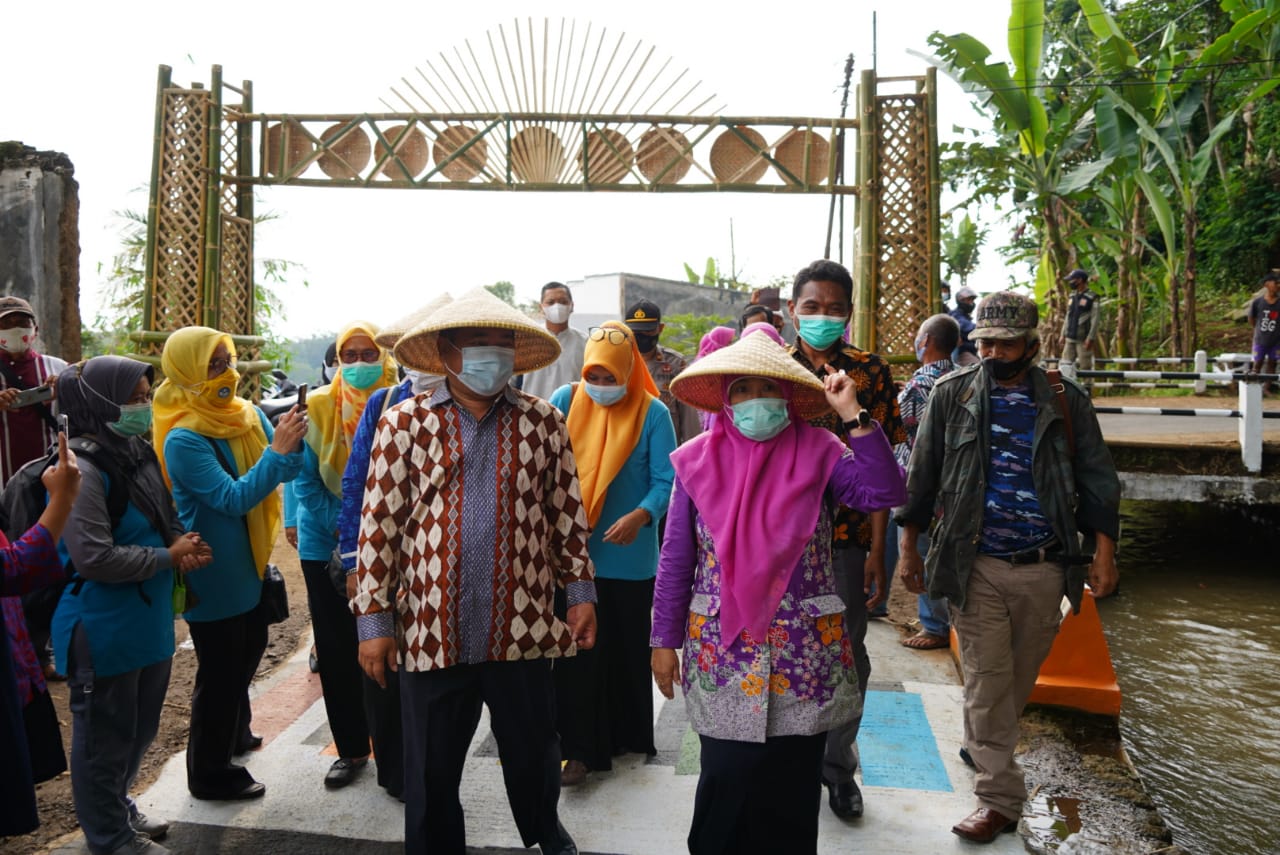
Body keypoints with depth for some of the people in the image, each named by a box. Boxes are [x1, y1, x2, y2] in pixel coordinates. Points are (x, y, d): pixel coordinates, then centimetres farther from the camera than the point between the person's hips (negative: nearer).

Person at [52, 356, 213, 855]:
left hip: (148, 621, 9)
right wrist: (168, 557, -15)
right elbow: (94, 557, -25)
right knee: (106, 735, 10)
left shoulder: (138, 453, 5)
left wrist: (182, 544, -3)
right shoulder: (84, 469, -21)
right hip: (103, 631, -9)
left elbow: (165, 519, 18)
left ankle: (120, 810, 43)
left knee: (139, 729, 23)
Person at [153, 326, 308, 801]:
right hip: (214, 571, -8)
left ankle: (233, 734, 46)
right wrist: (277, 451, -32)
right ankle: (209, 774, 22)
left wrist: (292, 442, -20)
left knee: (247, 652, 24)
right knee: (220, 669, 4)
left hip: (249, 563, 8)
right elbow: (233, 499, -27)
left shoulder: (248, 413, 0)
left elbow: (286, 471, 0)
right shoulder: (183, 439, -22)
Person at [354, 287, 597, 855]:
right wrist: (373, 619, -4)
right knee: (431, 771, 14)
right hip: (431, 632, -1)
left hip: (523, 630, 1)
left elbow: (568, 515, 7)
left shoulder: (543, 423, 3)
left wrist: (580, 592, 4)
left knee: (534, 752, 19)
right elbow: (378, 525, -2)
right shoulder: (405, 423, -2)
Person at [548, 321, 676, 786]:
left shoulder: (652, 413, -8)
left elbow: (665, 480, -11)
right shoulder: (566, 400, -2)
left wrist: (641, 516, -29)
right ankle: (579, 748, 14)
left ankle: (628, 736, 36)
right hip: (572, 551, 1)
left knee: (627, 650, 15)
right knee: (577, 652, 2)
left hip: (629, 555, 0)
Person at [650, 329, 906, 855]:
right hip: (722, 652, 0)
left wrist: (853, 416, -16)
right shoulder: (697, 461, -1)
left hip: (804, 654, 1)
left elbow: (885, 493, -16)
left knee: (793, 787, 13)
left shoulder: (818, 453, -1)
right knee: (726, 782, 8)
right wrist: (664, 640, 2)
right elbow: (675, 562, 2)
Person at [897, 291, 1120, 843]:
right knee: (985, 682, 0)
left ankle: (982, 748, 42)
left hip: (1044, 570, 2)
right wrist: (909, 549, 5)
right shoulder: (952, 394, 1)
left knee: (1019, 679, 15)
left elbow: (1096, 480, 6)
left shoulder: (1066, 402, 2)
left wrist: (1103, 553, -2)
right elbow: (922, 475, 5)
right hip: (977, 566, -1)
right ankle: (999, 798, 11)